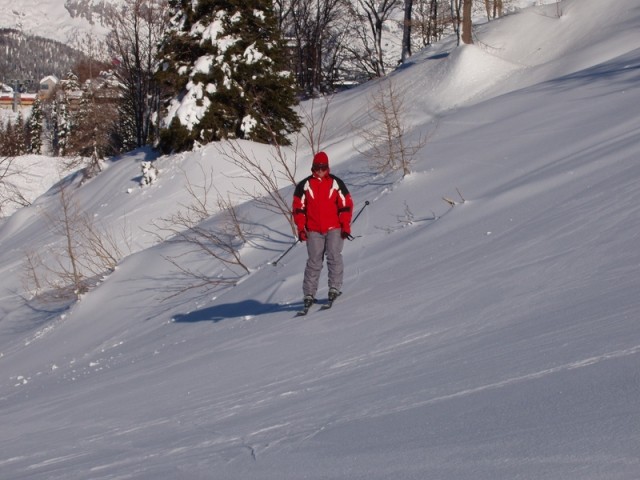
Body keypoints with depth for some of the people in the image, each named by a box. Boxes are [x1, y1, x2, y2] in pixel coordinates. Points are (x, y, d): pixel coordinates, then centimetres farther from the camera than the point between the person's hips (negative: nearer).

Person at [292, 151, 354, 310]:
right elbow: (298, 208, 8)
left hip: (334, 228, 0)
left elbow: (346, 205, 5)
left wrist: (345, 226, -2)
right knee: (314, 261, -1)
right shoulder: (304, 185, 6)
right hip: (313, 231, 0)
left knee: (334, 257, -11)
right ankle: (309, 294, 1)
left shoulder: (336, 183, 5)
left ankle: (335, 288, -5)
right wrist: (301, 228, 0)